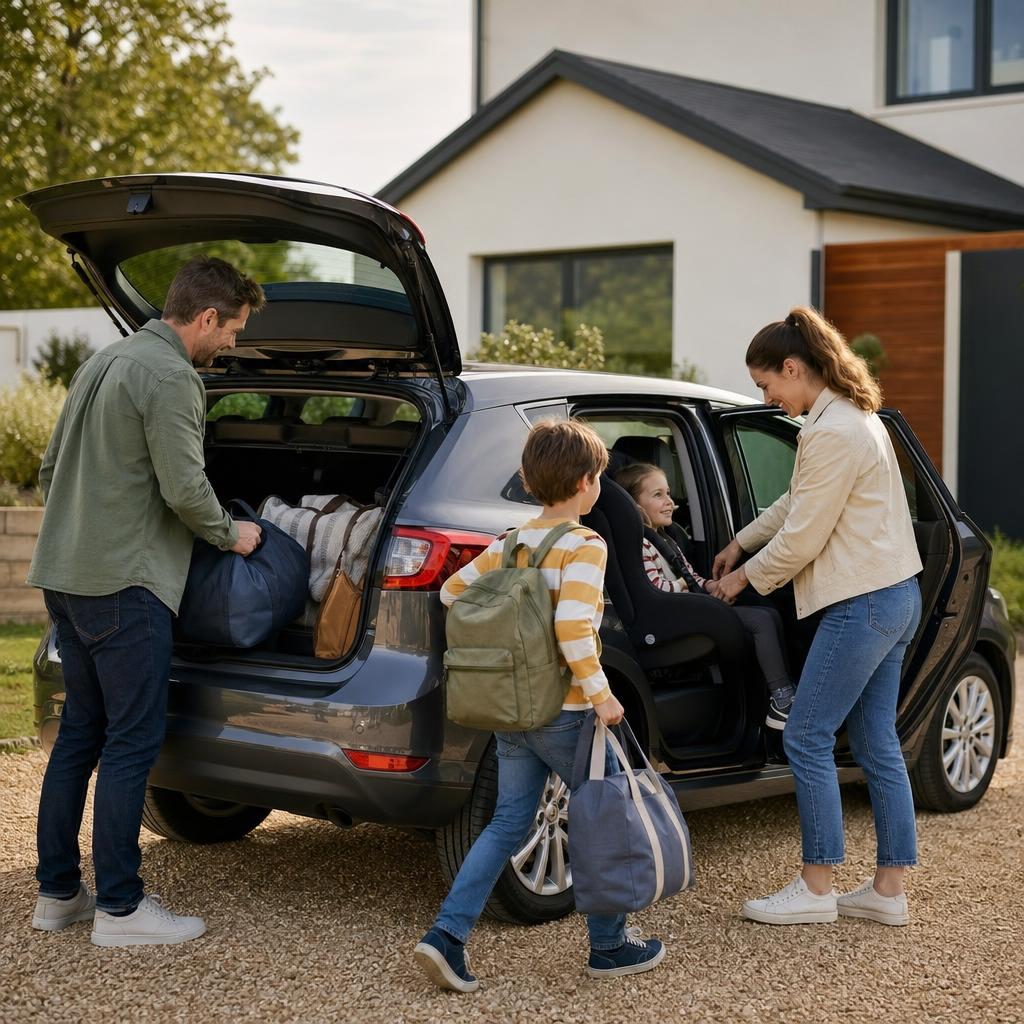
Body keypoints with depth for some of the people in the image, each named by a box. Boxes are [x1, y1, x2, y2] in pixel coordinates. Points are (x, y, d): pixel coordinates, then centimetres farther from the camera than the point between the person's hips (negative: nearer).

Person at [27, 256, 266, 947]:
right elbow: (184, 488, -18)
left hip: (66, 577, 10)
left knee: (80, 733, 14)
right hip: (125, 584, -10)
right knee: (132, 741, -4)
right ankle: (119, 908, 0)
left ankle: (58, 893, 20)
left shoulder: (104, 362, 18)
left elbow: (52, 468, 23)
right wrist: (230, 535, -1)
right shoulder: (170, 377, -13)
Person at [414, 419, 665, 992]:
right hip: (565, 714, -7)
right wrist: (601, 693, -20)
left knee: (509, 823, 13)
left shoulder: (511, 544, 7)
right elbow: (573, 626, -27)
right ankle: (611, 947, 20)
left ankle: (448, 935, 2)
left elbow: (453, 590, 11)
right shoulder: (585, 546, -14)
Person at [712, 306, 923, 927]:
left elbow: (802, 537, -16)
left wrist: (746, 578, -1)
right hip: (894, 596, 10)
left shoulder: (831, 434, -19)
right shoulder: (855, 416, 14)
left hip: (862, 606, -10)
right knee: (877, 743, 12)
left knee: (807, 739, -2)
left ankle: (816, 888, 5)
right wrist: (741, 544, 27)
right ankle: (890, 890, 17)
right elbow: (797, 503, 25)